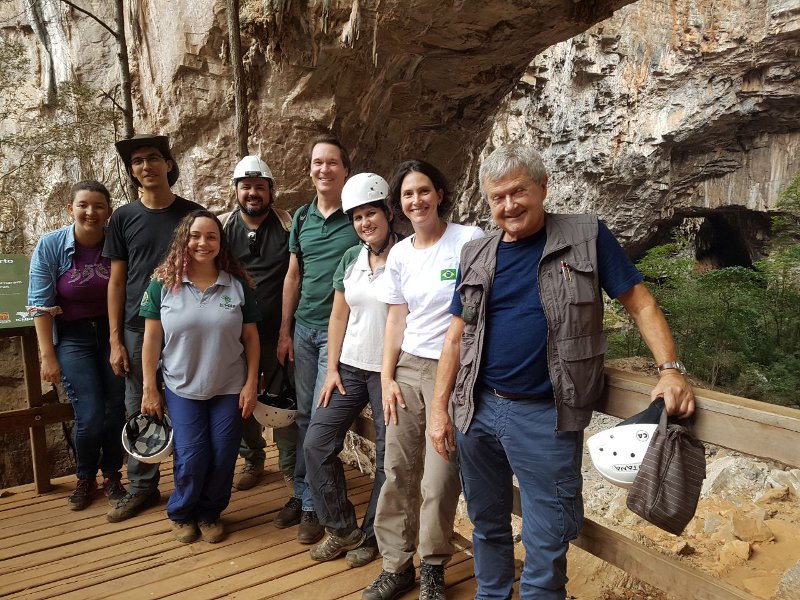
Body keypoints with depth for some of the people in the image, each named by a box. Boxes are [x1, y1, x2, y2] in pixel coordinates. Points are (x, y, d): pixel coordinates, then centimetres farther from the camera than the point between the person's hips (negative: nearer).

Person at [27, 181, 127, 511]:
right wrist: (48, 355, -8)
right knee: (90, 415, -6)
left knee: (115, 409, 3)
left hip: (113, 333, 1)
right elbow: (41, 304, -7)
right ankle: (85, 478, 23)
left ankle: (112, 476, 27)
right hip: (72, 337, -1)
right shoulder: (50, 245, -10)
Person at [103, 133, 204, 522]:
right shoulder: (123, 218, 5)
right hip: (139, 329, 1)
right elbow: (117, 280, 5)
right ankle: (141, 488, 24)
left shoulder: (193, 214, 2)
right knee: (139, 411, 8)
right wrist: (115, 340, 1)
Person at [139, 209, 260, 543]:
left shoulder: (237, 284, -2)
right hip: (182, 389, -1)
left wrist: (251, 384, -3)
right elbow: (151, 339, -1)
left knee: (223, 457, 4)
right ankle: (181, 513, 27)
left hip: (229, 388, 1)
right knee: (191, 458, -3)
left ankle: (209, 514, 30)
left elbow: (251, 337, 1)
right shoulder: (163, 283, -4)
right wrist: (149, 388, -2)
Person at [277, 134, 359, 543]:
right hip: (304, 329, 5)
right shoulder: (301, 217, 9)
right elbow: (293, 276, 12)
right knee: (304, 415, 11)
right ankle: (300, 494, 25)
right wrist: (284, 331, 10)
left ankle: (314, 506, 14)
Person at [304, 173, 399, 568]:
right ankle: (343, 529, 19)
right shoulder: (350, 259, 6)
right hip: (349, 367, 6)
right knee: (317, 442, 3)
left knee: (388, 457, 6)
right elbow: (339, 316, 9)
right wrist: (331, 369, 2)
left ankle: (371, 536, 27)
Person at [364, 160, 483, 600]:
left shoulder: (470, 240, -7)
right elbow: (396, 320, 12)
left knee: (439, 480, -1)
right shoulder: (399, 254, 8)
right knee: (398, 472, 7)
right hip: (408, 369, 5)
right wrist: (387, 378, 6)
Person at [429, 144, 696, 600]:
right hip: (477, 409, 4)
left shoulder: (586, 236, -2)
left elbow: (641, 304, -2)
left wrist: (671, 369, -16)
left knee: (546, 543, 6)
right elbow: (457, 336, 8)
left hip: (546, 416, -3)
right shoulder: (476, 256, 7)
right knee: (487, 524, 20)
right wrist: (440, 407, 4)